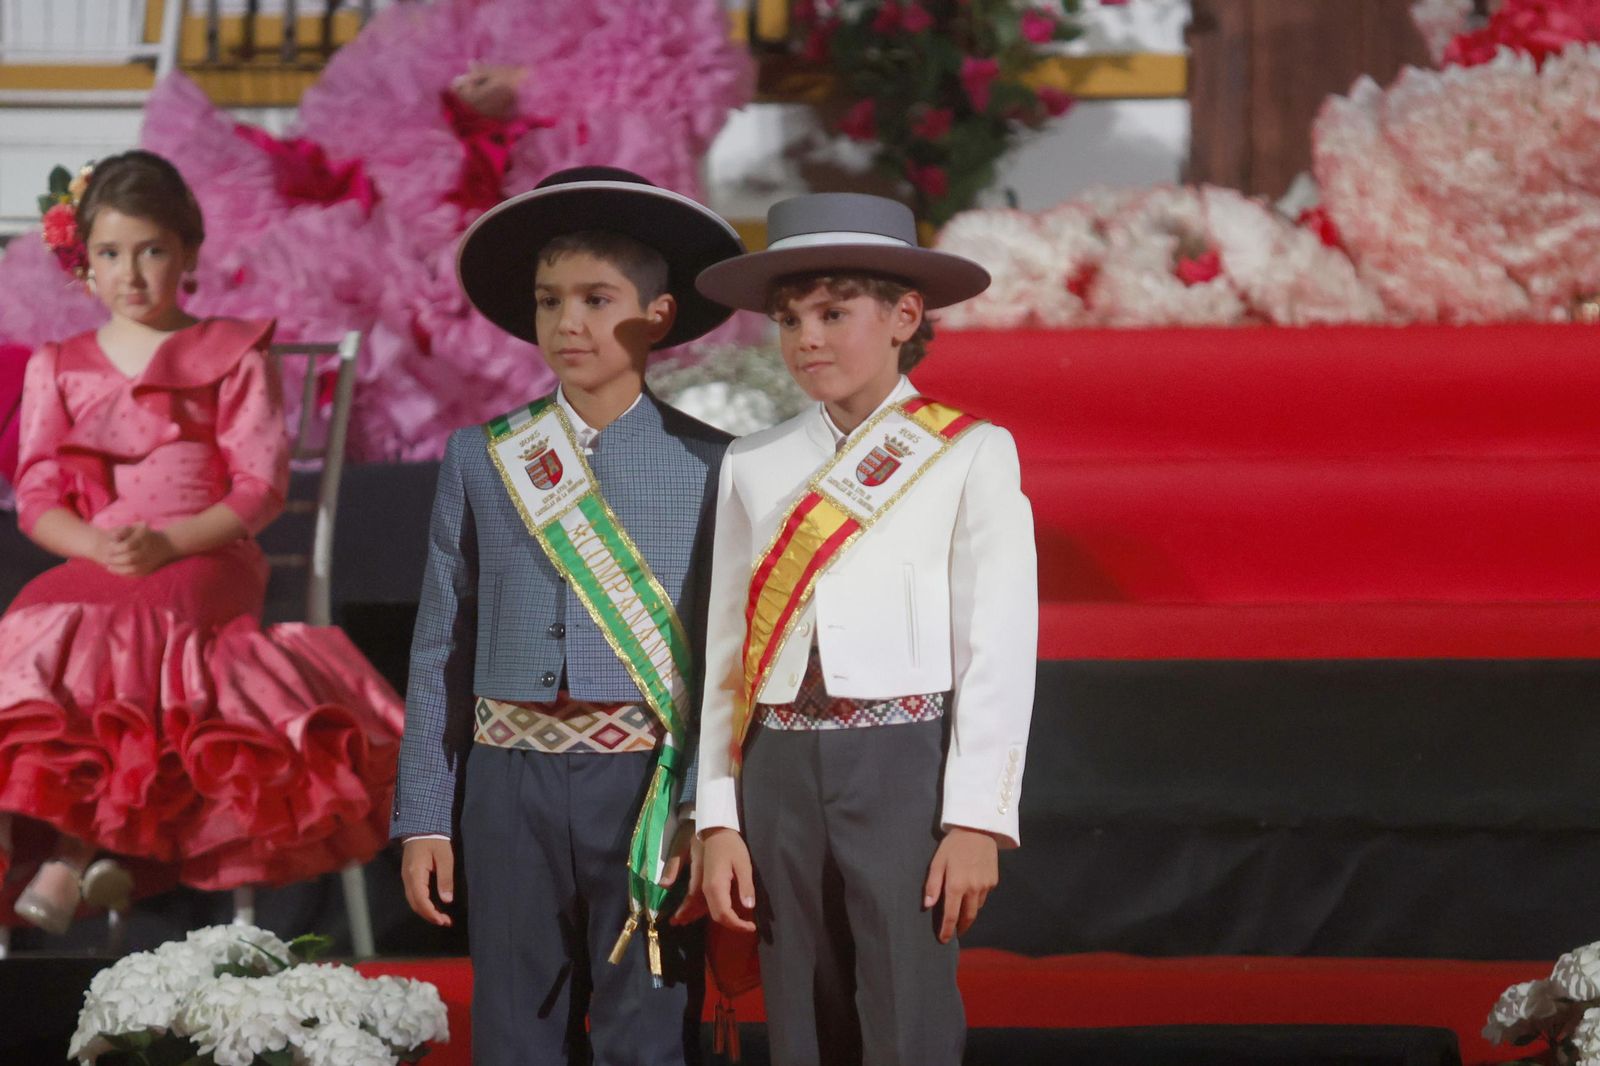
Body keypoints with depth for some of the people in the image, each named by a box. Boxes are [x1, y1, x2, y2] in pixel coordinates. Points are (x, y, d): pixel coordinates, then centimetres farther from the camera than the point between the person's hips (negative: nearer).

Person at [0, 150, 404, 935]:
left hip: (205, 557, -3)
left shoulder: (233, 356, 9)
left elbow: (261, 486, 0)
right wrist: (102, 546, -13)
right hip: (96, 562, 3)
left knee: (131, 629, -36)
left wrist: (168, 543, -16)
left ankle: (68, 852, -39)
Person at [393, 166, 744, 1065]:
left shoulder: (707, 463, 1)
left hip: (649, 785, -2)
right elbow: (442, 646, 9)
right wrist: (425, 818, 5)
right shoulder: (482, 459, 7)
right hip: (512, 782, 3)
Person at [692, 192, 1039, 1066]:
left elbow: (999, 648, -3)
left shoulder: (970, 455, 1)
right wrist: (719, 822, 6)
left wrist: (976, 821, -9)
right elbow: (726, 649, 12)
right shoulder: (752, 467, 12)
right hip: (781, 767, 4)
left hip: (904, 763, -4)